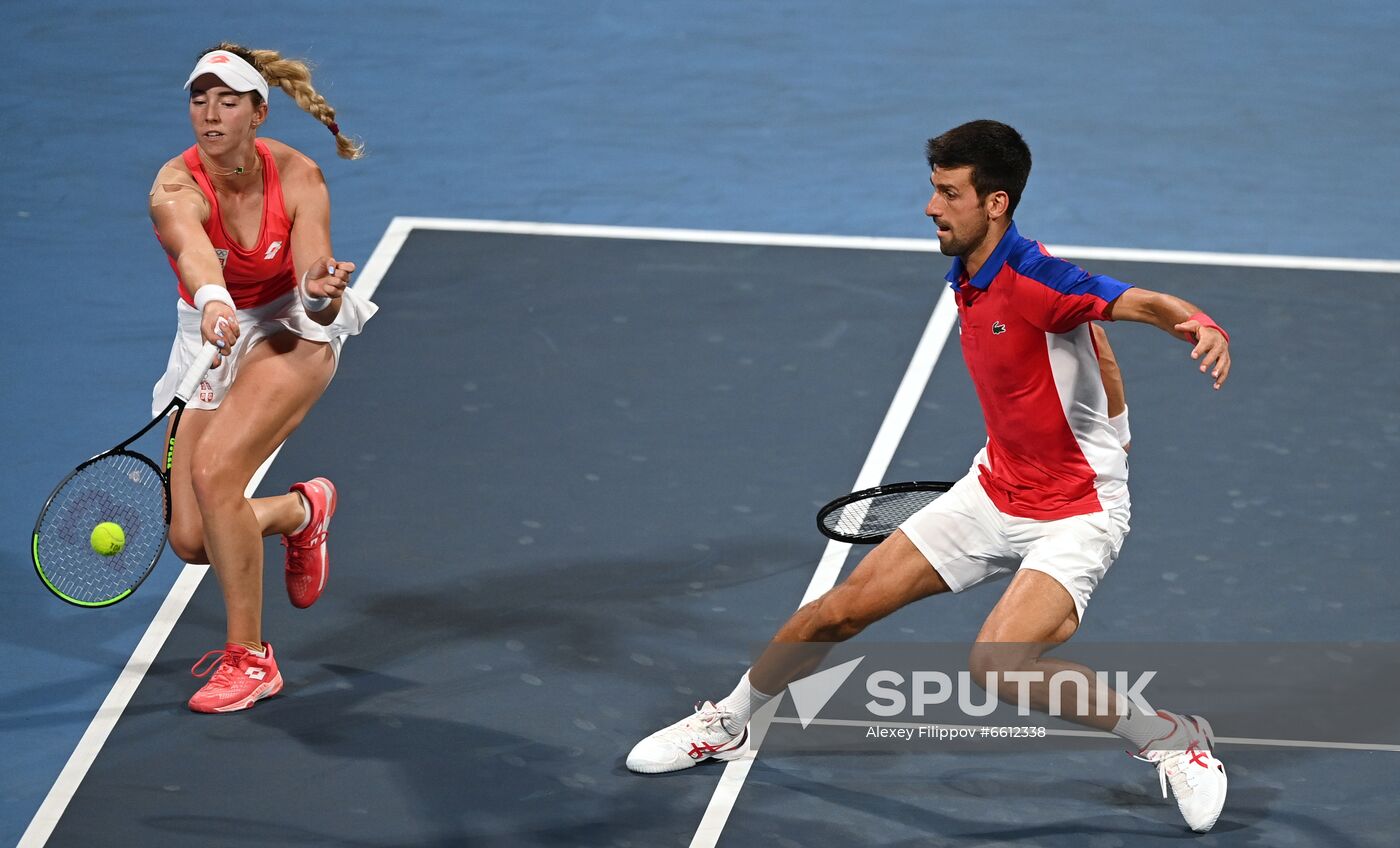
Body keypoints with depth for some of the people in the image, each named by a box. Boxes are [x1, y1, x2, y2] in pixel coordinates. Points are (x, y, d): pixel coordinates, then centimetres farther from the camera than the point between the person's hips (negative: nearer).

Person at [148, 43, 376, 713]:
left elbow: (318, 306, -28)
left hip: (290, 335, -2)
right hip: (210, 343, 2)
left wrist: (322, 293, -52)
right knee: (189, 539, -5)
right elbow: (191, 252, -48)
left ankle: (249, 659, -13)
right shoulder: (176, 189, -24)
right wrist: (213, 300, -70)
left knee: (213, 469, -27)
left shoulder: (297, 179, -20)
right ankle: (302, 510, 28)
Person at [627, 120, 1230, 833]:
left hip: (1074, 516, -8)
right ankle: (727, 723, 32)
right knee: (842, 609, 9)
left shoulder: (1032, 280, -25)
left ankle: (1174, 740, -9)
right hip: (993, 491, 8)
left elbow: (1143, 303, -36)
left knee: (998, 666, -29)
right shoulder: (966, 280, 2)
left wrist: (1202, 328, -57)